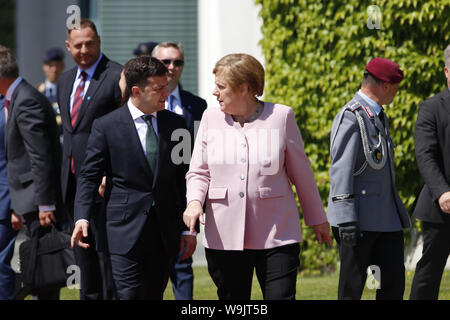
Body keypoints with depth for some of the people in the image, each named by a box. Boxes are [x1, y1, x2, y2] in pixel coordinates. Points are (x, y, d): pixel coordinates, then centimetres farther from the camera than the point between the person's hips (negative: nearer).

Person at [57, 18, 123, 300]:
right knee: (83, 248, 15)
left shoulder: (117, 76, -10)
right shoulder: (66, 81, 16)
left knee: (106, 247, -6)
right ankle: (90, 296, 25)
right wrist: (66, 176, 18)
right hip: (73, 180, 8)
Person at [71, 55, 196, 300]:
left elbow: (183, 178, 12)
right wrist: (82, 218, -17)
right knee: (130, 295, -10)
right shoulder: (106, 126, -3)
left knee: (154, 295, 7)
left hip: (165, 232, 4)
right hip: (126, 229, -4)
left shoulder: (175, 124, 9)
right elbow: (89, 176, -2)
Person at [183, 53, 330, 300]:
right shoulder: (211, 118, 6)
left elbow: (301, 172, 8)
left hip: (276, 235, -2)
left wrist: (317, 219, 15)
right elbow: (198, 172, 10)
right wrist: (194, 201, -11)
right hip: (224, 237, 2)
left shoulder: (281, 117, 0)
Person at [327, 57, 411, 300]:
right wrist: (346, 218, -22)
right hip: (360, 219, -9)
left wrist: (398, 213, 23)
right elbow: (341, 170, -16)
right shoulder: (351, 116, -11)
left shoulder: (379, 117, 18)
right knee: (352, 287, -3)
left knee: (394, 280, 4)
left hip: (386, 219, 9)